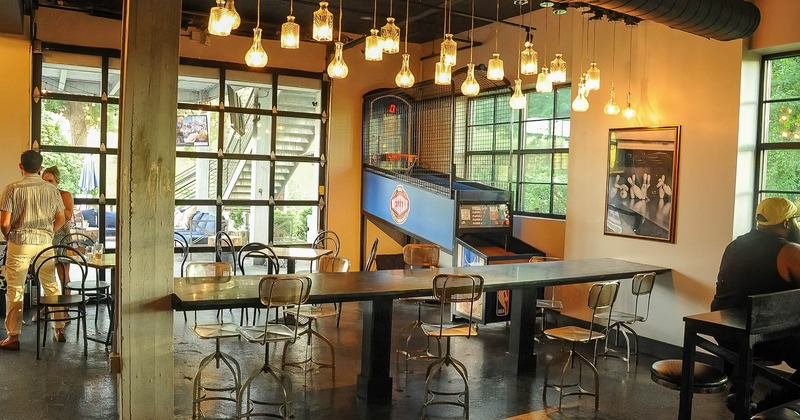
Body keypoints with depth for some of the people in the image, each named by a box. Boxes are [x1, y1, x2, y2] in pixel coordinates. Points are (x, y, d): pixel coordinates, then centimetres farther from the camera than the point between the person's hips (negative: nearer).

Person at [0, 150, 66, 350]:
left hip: (19, 243, -3)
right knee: (51, 286, 13)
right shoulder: (52, 189, 2)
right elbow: (60, 220, 5)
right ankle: (59, 329, 18)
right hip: (45, 242, 3)